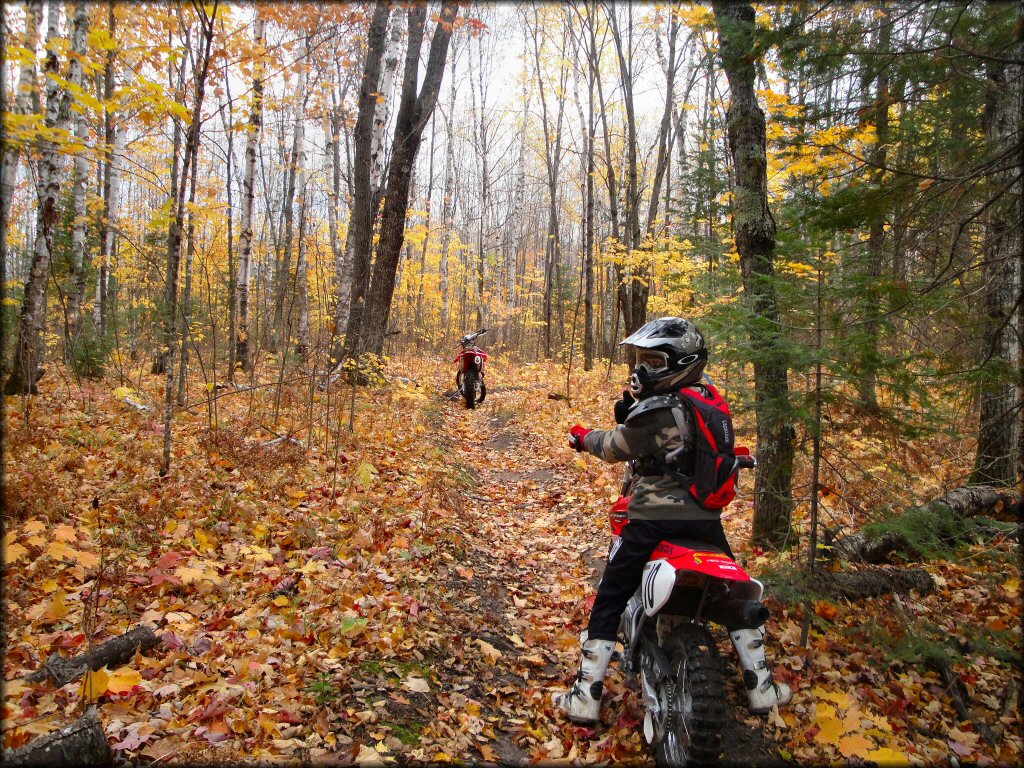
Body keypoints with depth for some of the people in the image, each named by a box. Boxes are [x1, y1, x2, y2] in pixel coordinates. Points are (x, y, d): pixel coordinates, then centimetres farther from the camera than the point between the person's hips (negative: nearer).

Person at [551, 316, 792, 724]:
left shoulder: (653, 412, -17)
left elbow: (615, 447, -3)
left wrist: (583, 437, 16)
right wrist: (631, 407, 2)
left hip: (654, 519, -6)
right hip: (706, 517, 6)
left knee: (609, 601, 6)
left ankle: (586, 698, 11)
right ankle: (761, 687, 33)